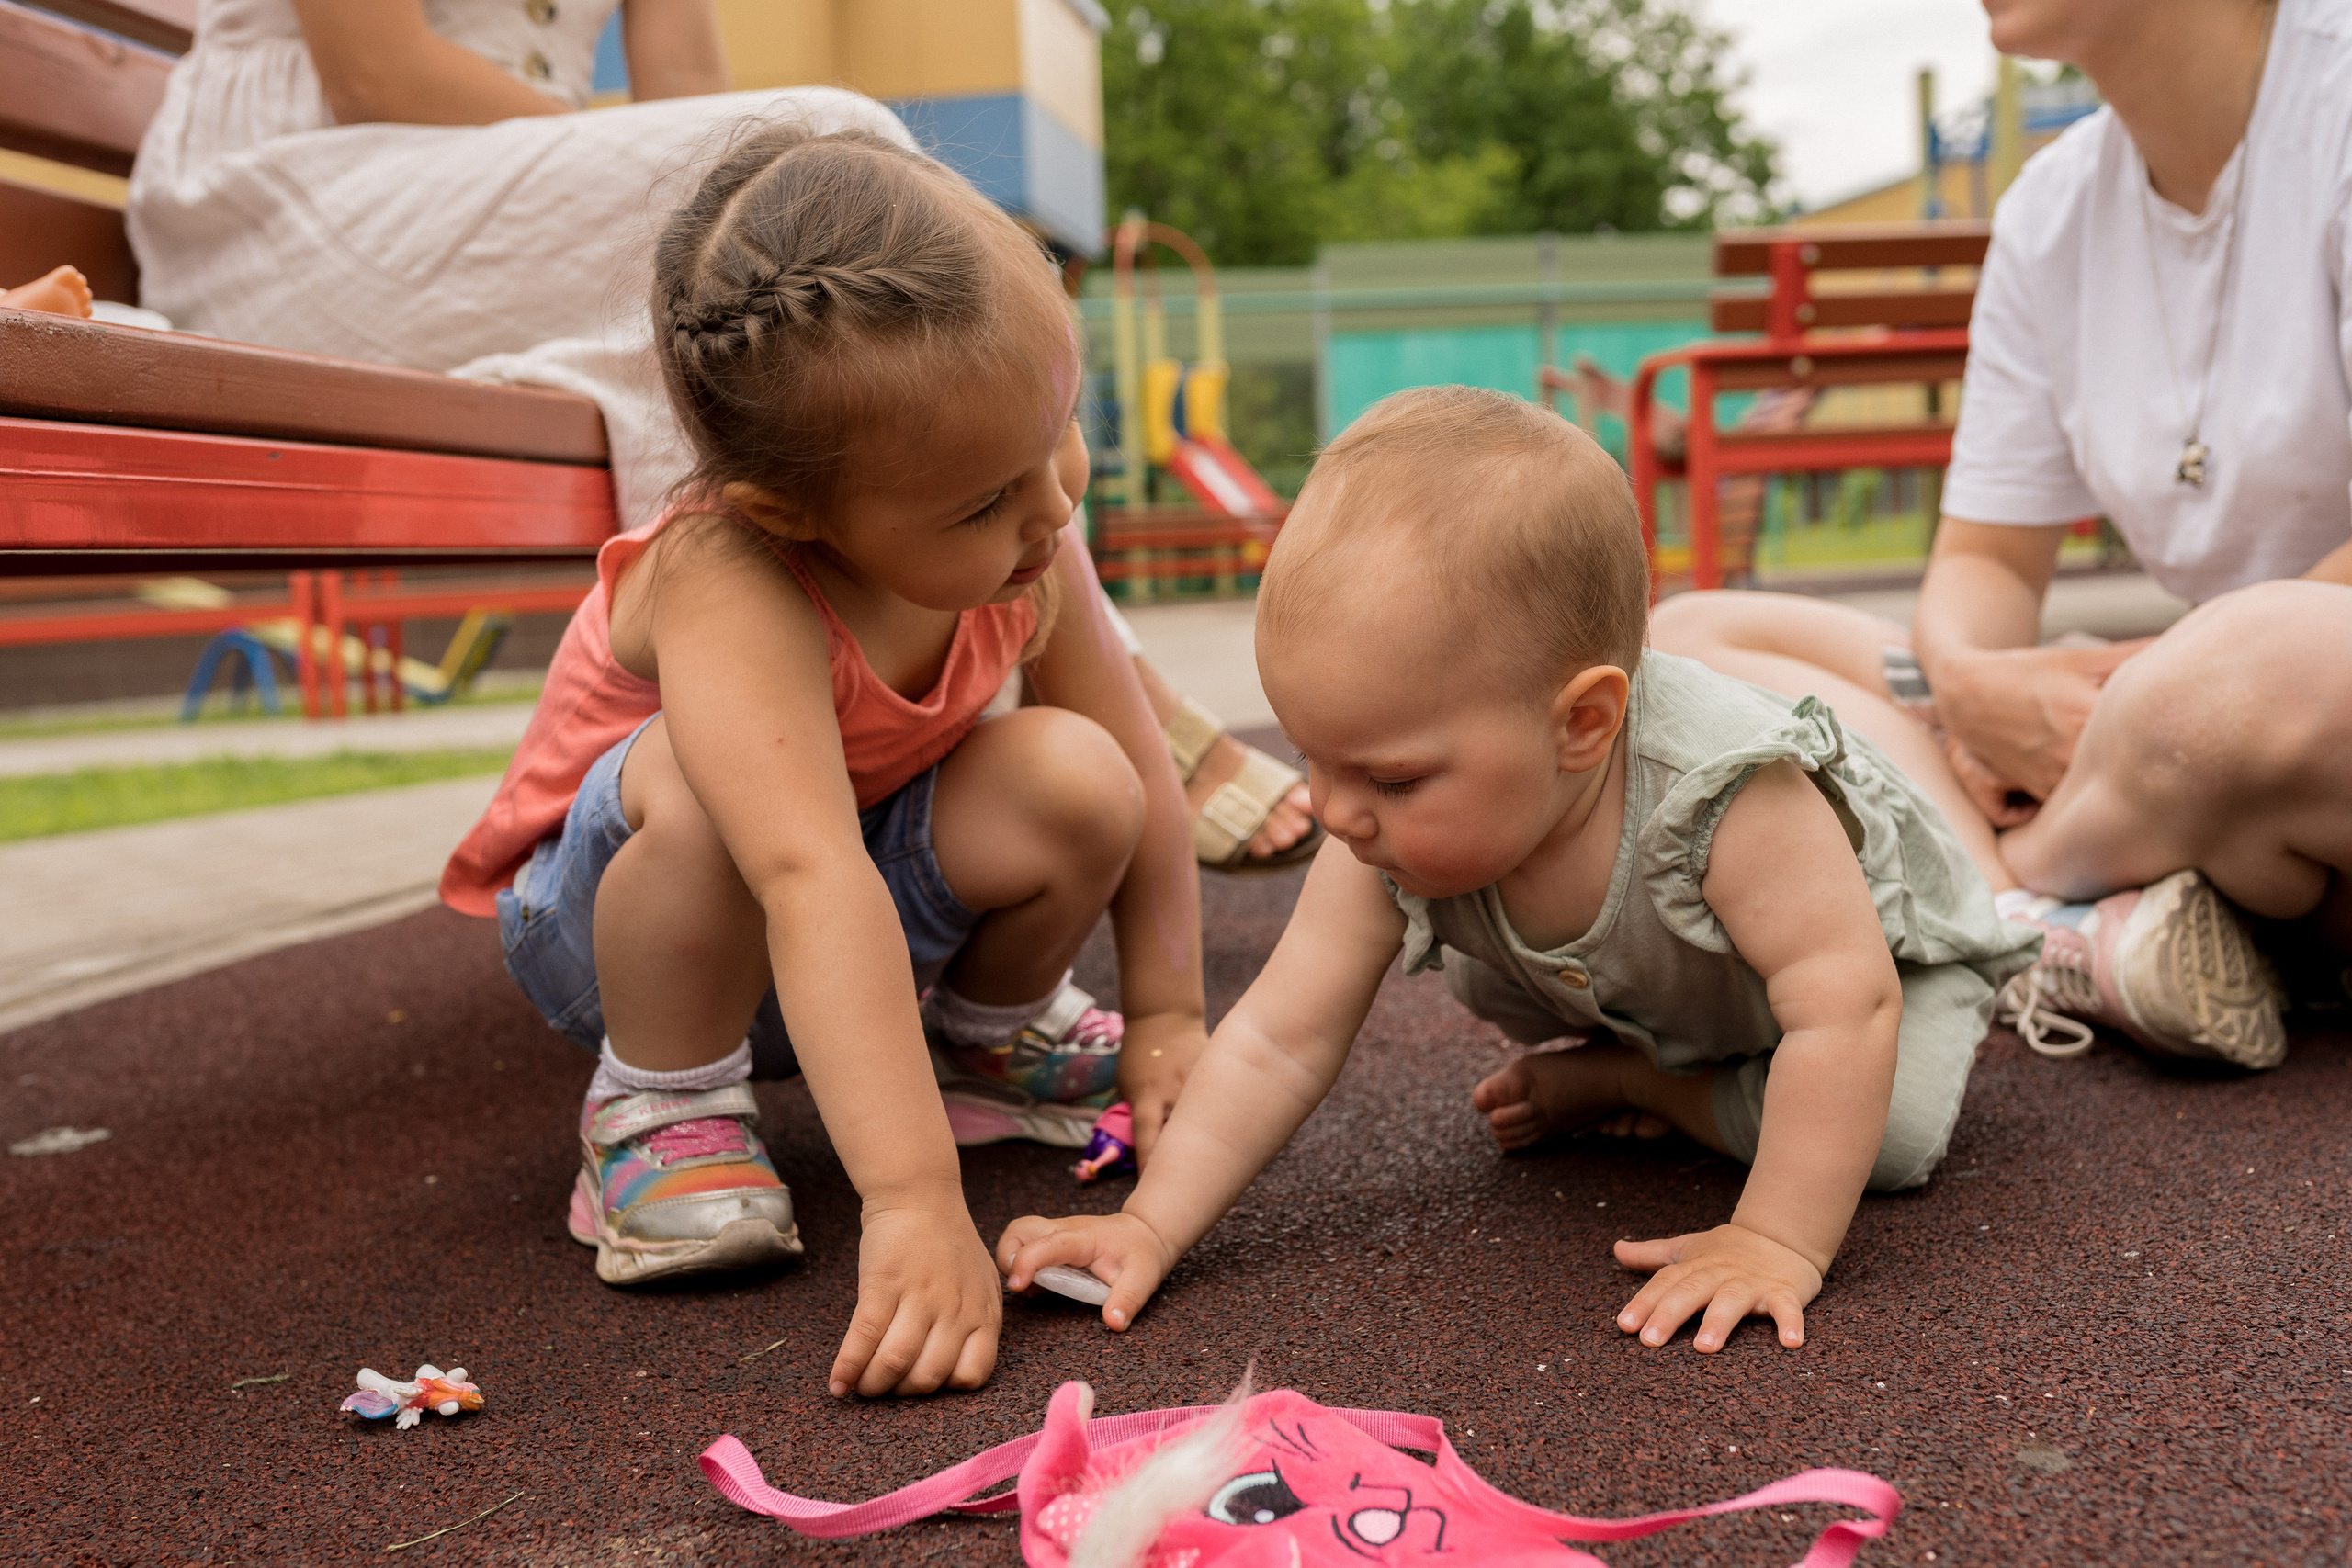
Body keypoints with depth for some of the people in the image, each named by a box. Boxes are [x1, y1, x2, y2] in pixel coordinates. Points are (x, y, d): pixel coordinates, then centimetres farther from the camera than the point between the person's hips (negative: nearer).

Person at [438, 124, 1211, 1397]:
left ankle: (990, 1024, 9)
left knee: (1072, 780, -23)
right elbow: (812, 884, -51)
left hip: (880, 884, 5)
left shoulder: (1029, 553, -20)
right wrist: (914, 1201, -58)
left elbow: (1139, 778, -9)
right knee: (706, 782, -39)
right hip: (614, 912, -5)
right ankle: (659, 1103, -13)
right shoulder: (729, 594, -39)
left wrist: (1166, 1017, -8)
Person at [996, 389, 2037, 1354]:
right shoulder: (1392, 852, -31)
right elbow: (1279, 1040, -27)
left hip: (1882, 940, -3)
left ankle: (1630, 1082, -6)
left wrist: (1779, 1244, -48)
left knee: (1889, 1135, -26)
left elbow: (1846, 1007, -47)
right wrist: (1152, 1226, -33)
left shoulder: (1720, 795, -49)